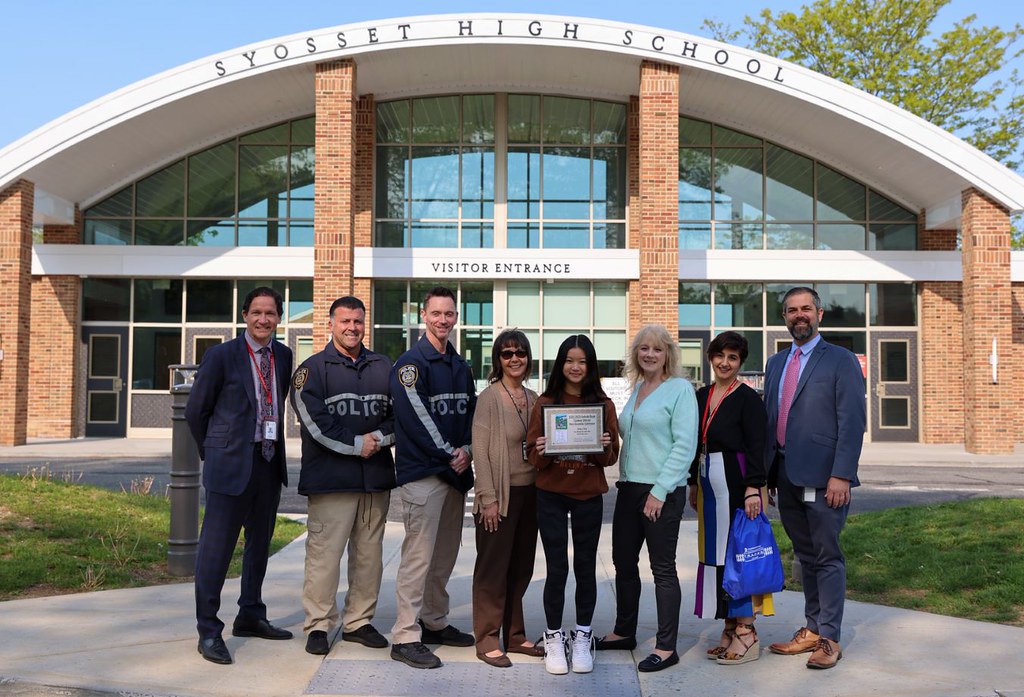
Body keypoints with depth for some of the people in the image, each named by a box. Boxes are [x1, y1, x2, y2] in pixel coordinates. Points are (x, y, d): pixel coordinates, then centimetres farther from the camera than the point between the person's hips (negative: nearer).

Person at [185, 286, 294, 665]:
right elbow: (195, 410, -1)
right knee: (216, 546, -4)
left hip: (269, 462, 6)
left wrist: (274, 448, 14)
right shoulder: (222, 356, -7)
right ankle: (208, 631, 6)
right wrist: (213, 452, 4)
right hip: (231, 464, -6)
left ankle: (250, 616, 31)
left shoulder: (284, 356, 7)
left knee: (259, 544, 16)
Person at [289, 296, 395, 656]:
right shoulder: (313, 369, 0)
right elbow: (314, 421, -9)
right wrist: (356, 444, -10)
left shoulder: (383, 367, 14)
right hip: (331, 475, -4)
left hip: (376, 475, 5)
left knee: (369, 552, 10)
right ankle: (318, 625, 8)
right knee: (324, 552, -5)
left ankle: (359, 621, 22)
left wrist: (379, 438, -7)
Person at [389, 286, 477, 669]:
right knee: (418, 556, -8)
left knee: (445, 555, 14)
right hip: (422, 472, -8)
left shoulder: (461, 366, 16)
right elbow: (416, 418, -16)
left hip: (456, 471, 8)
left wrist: (467, 450, -3)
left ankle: (434, 623, 27)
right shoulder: (410, 363, -8)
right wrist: (449, 454, -13)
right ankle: (405, 637, -1)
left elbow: (471, 412, 15)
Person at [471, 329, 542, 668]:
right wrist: (489, 499, -15)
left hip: (529, 492, 6)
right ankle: (487, 640, 13)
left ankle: (515, 635, 24)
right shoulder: (489, 397, -9)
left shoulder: (533, 398, 9)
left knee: (521, 567, 12)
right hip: (501, 494, -6)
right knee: (493, 567, 3)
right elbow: (480, 450, -11)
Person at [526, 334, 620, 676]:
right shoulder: (544, 403, 2)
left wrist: (605, 447, -18)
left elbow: (611, 457, 3)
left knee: (585, 567, 7)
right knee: (557, 568, 3)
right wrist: (541, 451, -20)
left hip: (588, 496, 1)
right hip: (551, 495, 0)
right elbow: (533, 456, 2)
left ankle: (582, 637, 23)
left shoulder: (603, 404, 3)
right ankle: (554, 638, 18)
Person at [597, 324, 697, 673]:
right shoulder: (637, 389, 14)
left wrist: (659, 491, -17)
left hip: (663, 492, -7)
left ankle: (666, 647, 11)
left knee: (662, 568, 1)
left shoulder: (680, 389, -8)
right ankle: (624, 632, 29)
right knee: (623, 562, 14)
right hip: (629, 487, 8)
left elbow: (685, 445, -14)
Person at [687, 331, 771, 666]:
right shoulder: (701, 396, 12)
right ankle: (730, 628, 19)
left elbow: (756, 447, -12)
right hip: (710, 484, 7)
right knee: (715, 554, 9)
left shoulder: (748, 398, -7)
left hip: (737, 484, -7)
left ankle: (747, 633, 4)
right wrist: (694, 484, 16)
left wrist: (753, 488, -19)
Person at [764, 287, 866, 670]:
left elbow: (852, 422, -10)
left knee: (827, 557, 0)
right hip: (787, 476, 6)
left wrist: (841, 475, -17)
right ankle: (812, 629, 23)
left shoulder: (840, 360, -3)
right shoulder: (776, 363, 16)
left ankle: (830, 639, 9)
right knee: (805, 556, 14)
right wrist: (764, 473, 11)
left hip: (822, 477, -6)